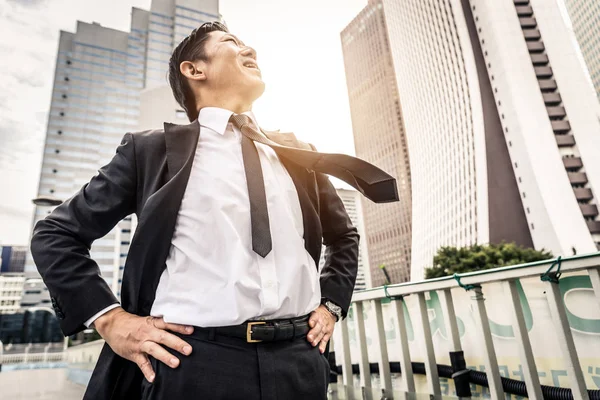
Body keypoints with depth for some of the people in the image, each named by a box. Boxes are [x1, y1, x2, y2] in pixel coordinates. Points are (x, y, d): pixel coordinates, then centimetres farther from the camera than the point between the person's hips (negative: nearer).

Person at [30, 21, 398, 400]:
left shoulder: (298, 154, 11)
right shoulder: (152, 149, 3)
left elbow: (344, 237, 24)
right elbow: (56, 234, 8)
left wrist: (331, 304, 11)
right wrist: (110, 319, -3)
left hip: (298, 361, 4)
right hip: (192, 360, -2)